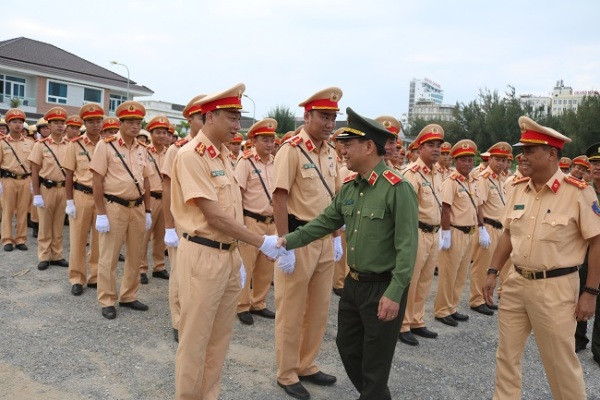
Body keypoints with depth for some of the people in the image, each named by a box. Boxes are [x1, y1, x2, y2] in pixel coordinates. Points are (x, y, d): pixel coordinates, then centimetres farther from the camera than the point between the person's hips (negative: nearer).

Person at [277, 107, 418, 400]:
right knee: (347, 345, 21)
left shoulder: (397, 188, -19)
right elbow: (325, 222, 11)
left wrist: (394, 293, -24)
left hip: (383, 288, -8)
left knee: (375, 361, 7)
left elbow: (407, 246, -21)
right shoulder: (349, 187, 4)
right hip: (354, 283, 8)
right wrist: (289, 240, 2)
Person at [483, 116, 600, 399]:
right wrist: (492, 272, 7)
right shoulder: (519, 188, 4)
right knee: (506, 354, 15)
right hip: (515, 282, 6)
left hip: (555, 286, -5)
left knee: (561, 362, 9)